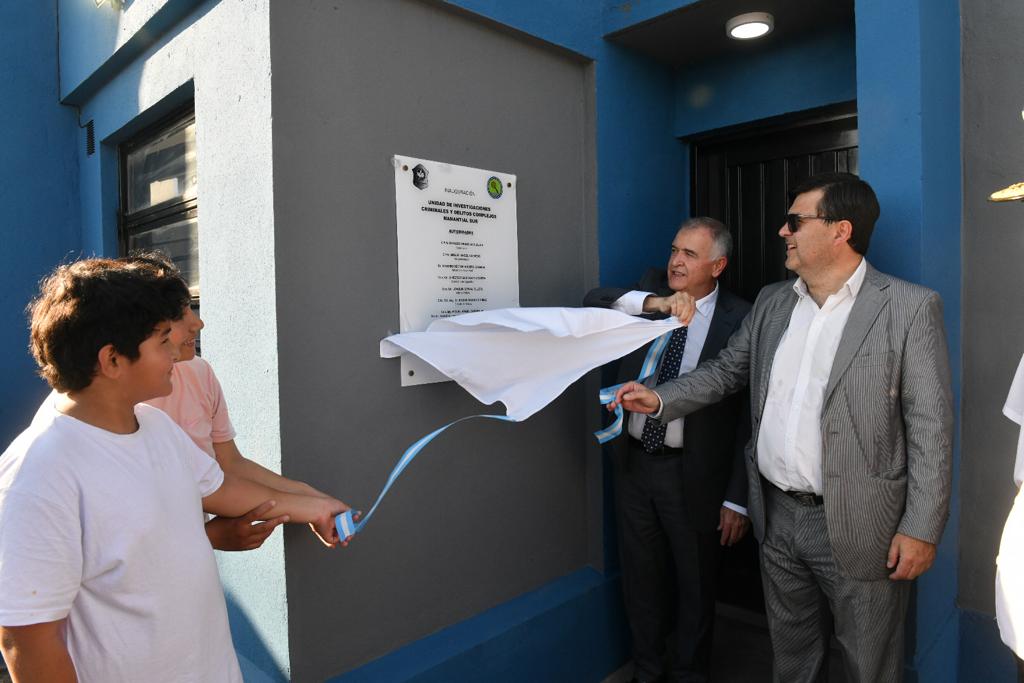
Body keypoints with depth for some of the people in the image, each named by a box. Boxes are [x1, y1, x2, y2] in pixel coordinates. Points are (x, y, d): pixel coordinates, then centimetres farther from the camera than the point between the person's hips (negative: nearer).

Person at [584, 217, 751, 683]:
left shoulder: (740, 320, -12)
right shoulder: (652, 287, 0)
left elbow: (749, 414, -12)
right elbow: (594, 300, -15)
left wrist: (738, 499, -12)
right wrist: (651, 303, -32)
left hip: (692, 472, -4)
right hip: (634, 462, 4)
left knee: (694, 584, 17)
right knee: (641, 578, 20)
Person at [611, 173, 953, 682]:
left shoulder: (909, 307, -10)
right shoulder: (771, 302, 6)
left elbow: (931, 426, -11)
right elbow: (727, 370, 12)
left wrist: (921, 529, -12)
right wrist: (661, 399, -1)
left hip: (857, 526, -4)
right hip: (776, 516, 5)